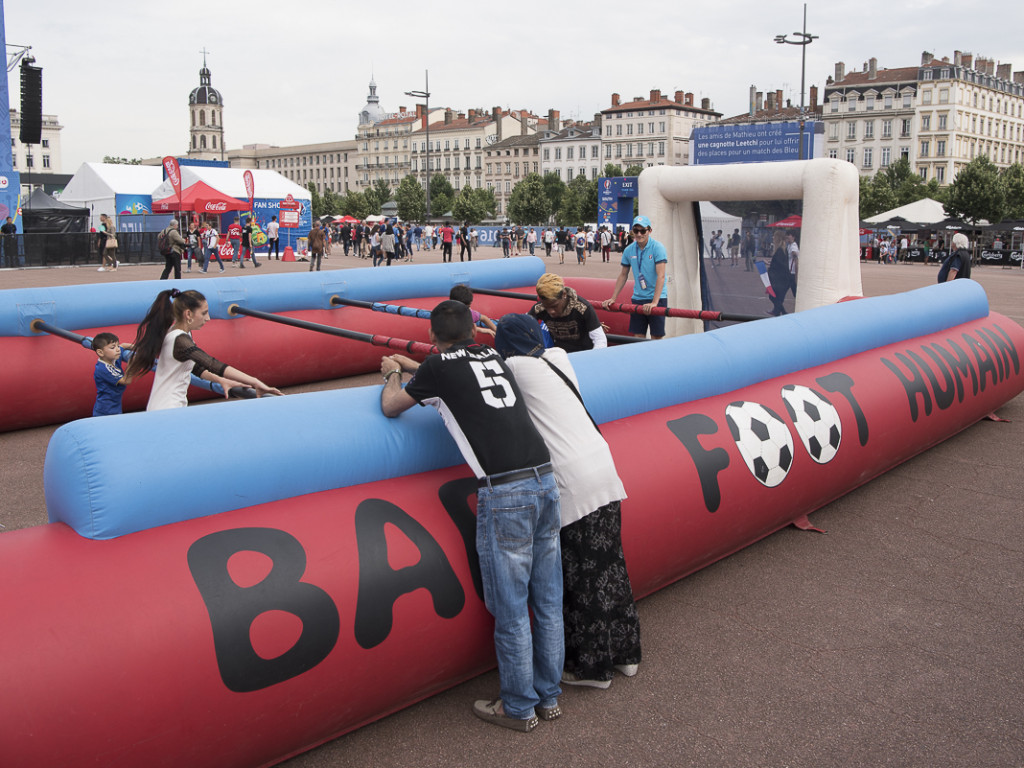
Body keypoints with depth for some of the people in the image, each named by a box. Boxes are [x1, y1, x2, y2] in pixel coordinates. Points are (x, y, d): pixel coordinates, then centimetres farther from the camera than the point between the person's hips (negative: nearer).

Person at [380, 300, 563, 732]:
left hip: (504, 492, -7)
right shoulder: (493, 357, 20)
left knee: (510, 611, 6)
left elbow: (390, 407, 15)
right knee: (547, 602, 14)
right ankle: (548, 697, 28)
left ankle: (518, 708, 18)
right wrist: (411, 367, 48)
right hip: (545, 479, 7)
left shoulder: (439, 366, 3)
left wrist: (393, 376, 34)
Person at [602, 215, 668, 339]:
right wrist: (613, 298, 13)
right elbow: (623, 275, 15)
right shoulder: (629, 250, 4)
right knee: (638, 336, 5)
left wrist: (654, 302, -26)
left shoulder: (657, 248, -11)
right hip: (637, 298, 4)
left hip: (657, 298, -4)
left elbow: (661, 276, -18)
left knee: (656, 337, -3)